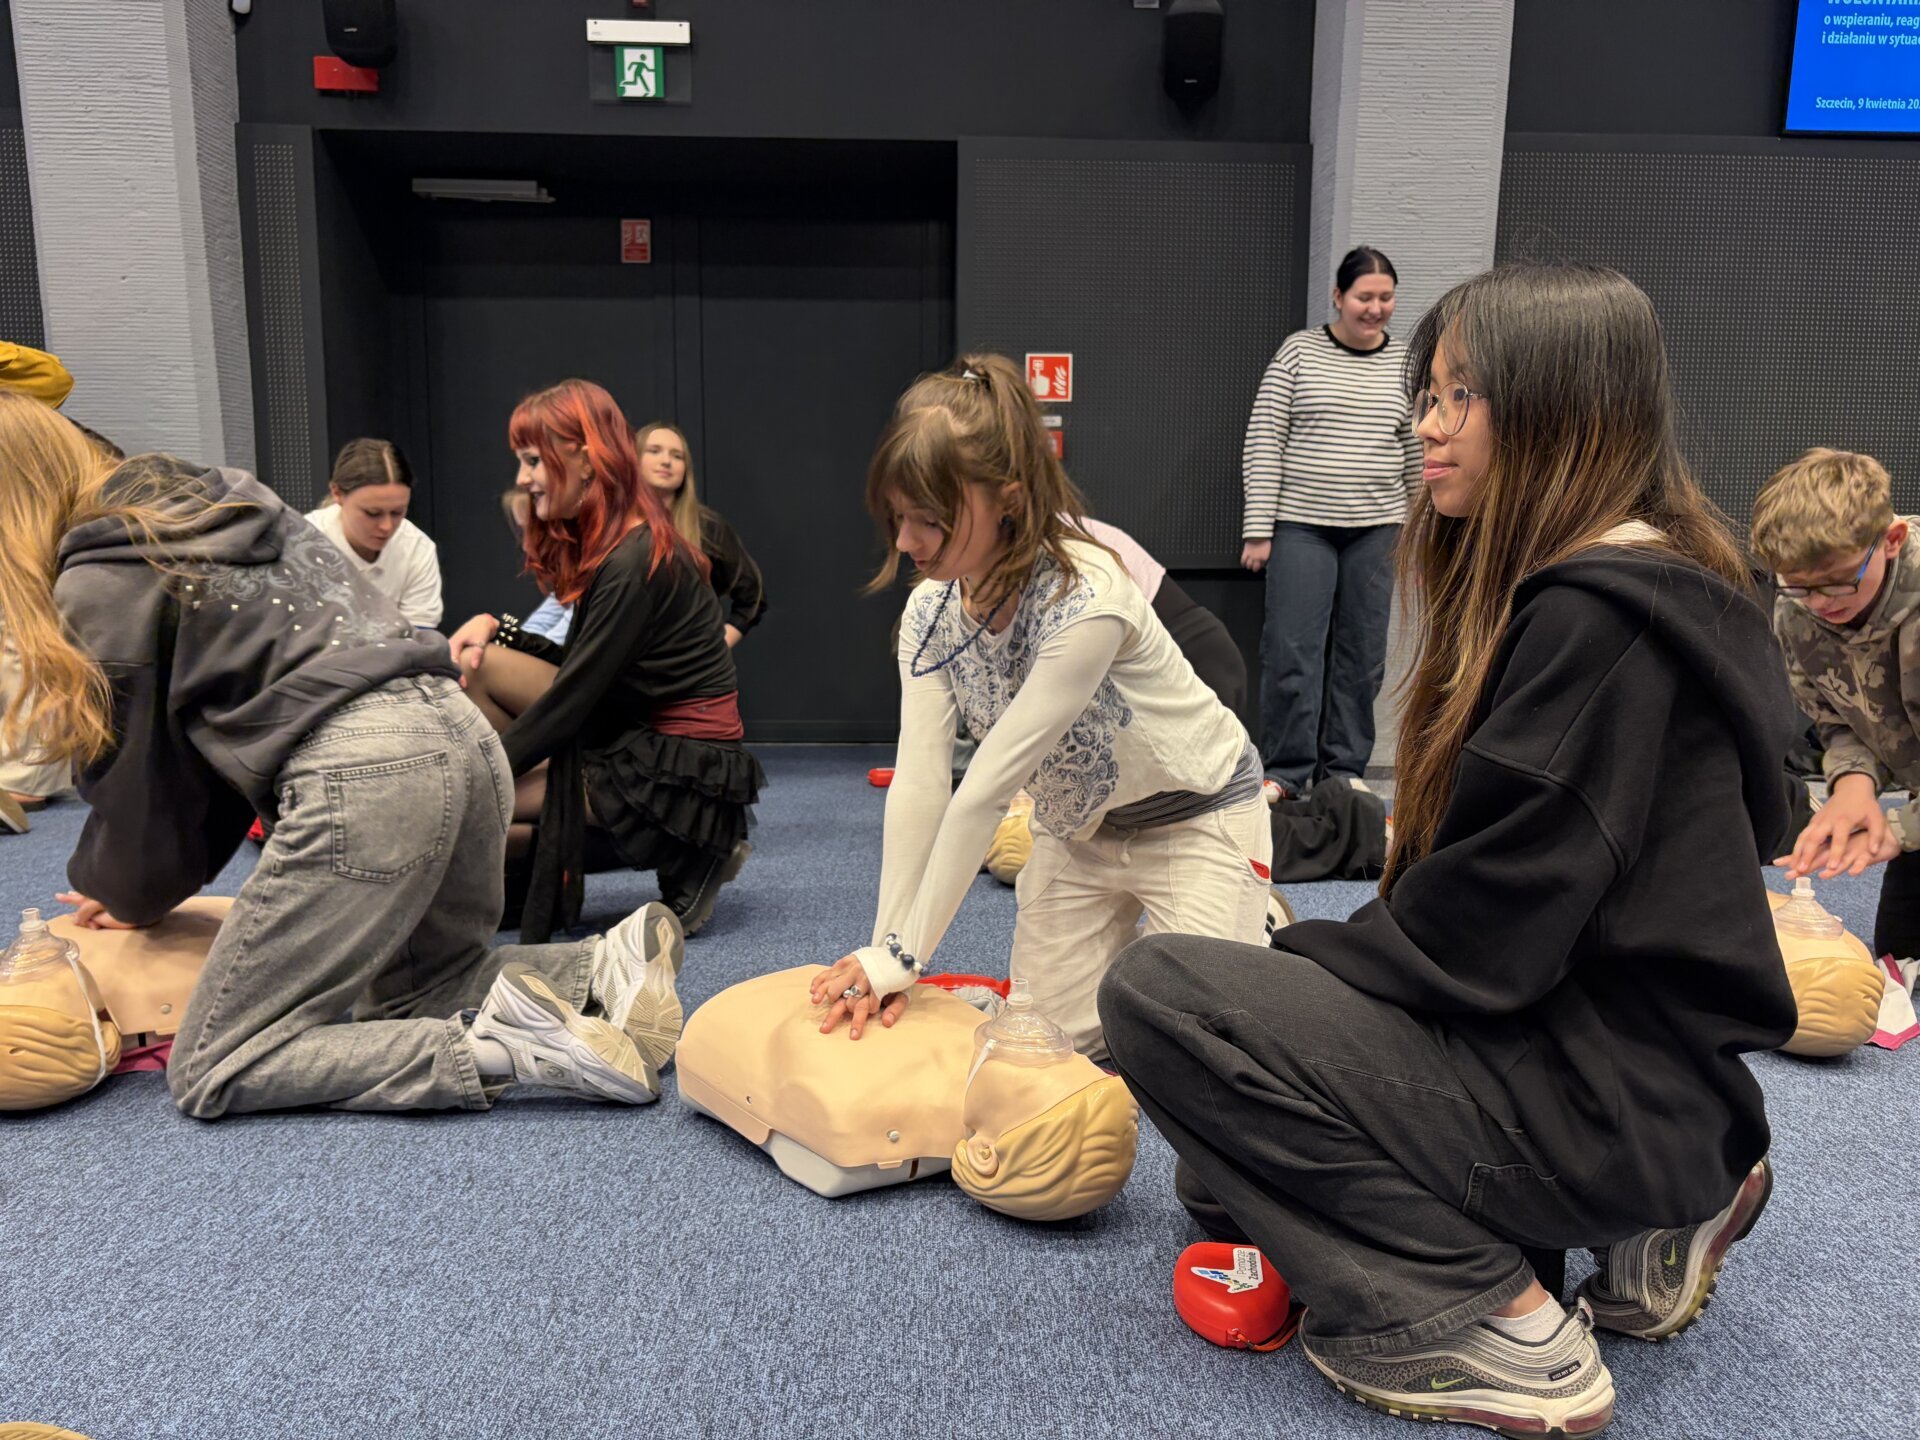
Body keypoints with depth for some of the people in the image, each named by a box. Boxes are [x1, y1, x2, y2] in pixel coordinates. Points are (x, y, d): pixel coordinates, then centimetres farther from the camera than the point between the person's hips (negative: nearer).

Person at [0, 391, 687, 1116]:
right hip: (461, 735, 9)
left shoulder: (99, 585, 2)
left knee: (211, 1074, 2)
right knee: (416, 990, 28)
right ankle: (602, 966, 3)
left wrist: (134, 893, 31)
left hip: (360, 776, -9)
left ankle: (500, 1046, -15)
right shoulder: (219, 498, 27)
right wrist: (139, 883, 30)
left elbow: (135, 777, 10)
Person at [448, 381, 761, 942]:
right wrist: (496, 626, -2)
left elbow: (571, 699, -19)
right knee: (476, 664, -3)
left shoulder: (634, 562, -20)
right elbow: (580, 665, 12)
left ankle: (685, 858, -3)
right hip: (638, 738, 9)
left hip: (681, 773, -9)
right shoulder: (603, 544, 9)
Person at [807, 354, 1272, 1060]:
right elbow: (918, 784, -20)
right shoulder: (930, 611, -13)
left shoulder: (1086, 600, -35)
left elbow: (988, 788, -34)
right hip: (1077, 827, 6)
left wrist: (904, 954, -29)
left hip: (1191, 812, -5)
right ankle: (1126, 925, 30)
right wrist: (886, 956, -26)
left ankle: (1259, 925, 20)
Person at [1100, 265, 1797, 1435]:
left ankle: (1498, 1333, -8)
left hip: (1613, 1098, -10)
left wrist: (1307, 957, -7)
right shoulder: (1563, 589, 12)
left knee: (1159, 993, -15)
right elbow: (1487, 866, 13)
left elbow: (1492, 919, -23)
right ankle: (1652, 1217, 15)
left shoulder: (1597, 622, -20)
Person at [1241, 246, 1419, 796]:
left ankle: (1344, 766, 21)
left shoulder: (1405, 364, 8)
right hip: (1302, 525, -3)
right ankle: (1286, 770, 10)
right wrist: (1257, 529, -9)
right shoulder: (1299, 352, -1)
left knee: (1362, 655, 8)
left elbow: (1420, 455, 12)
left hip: (1376, 529, 3)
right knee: (1292, 652, -3)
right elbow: (1263, 443, -4)